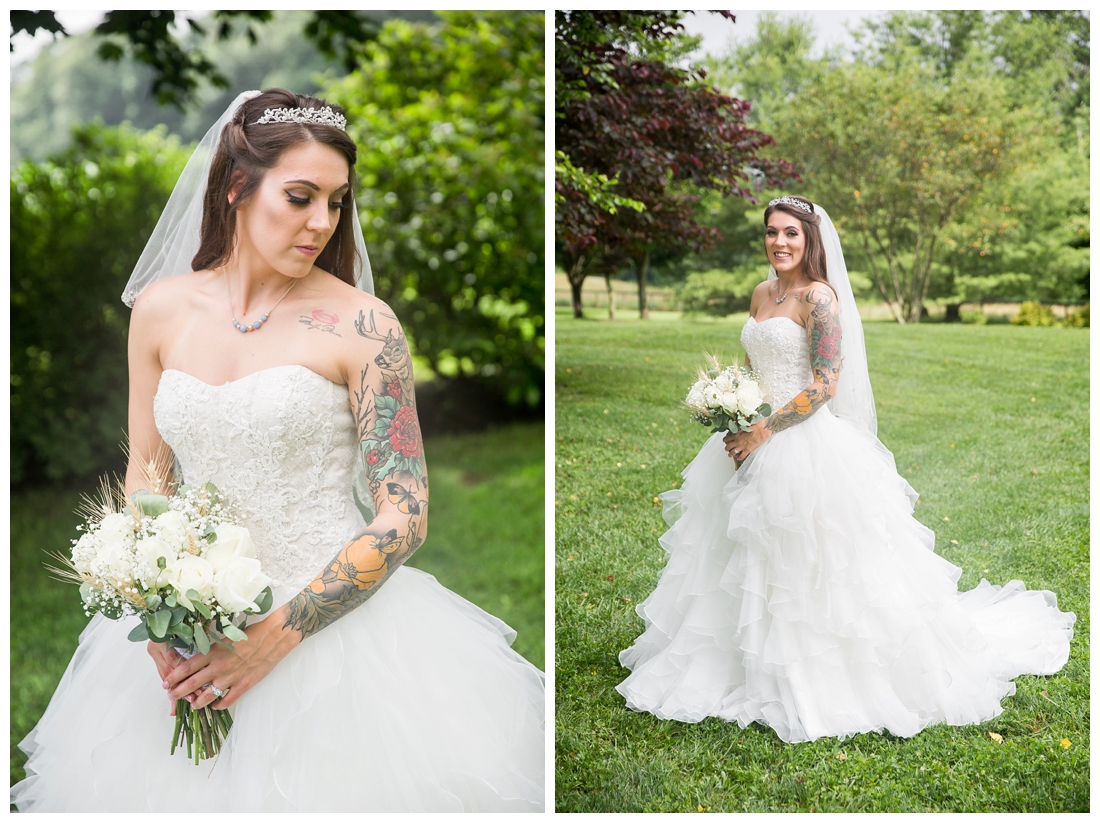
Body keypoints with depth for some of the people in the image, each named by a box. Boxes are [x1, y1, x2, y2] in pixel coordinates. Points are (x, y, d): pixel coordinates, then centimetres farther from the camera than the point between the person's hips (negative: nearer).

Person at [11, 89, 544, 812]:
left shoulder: (362, 326, -12)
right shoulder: (162, 308, 1)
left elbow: (403, 518, -13)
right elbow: (145, 469, 9)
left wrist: (275, 636, -20)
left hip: (329, 613, -3)